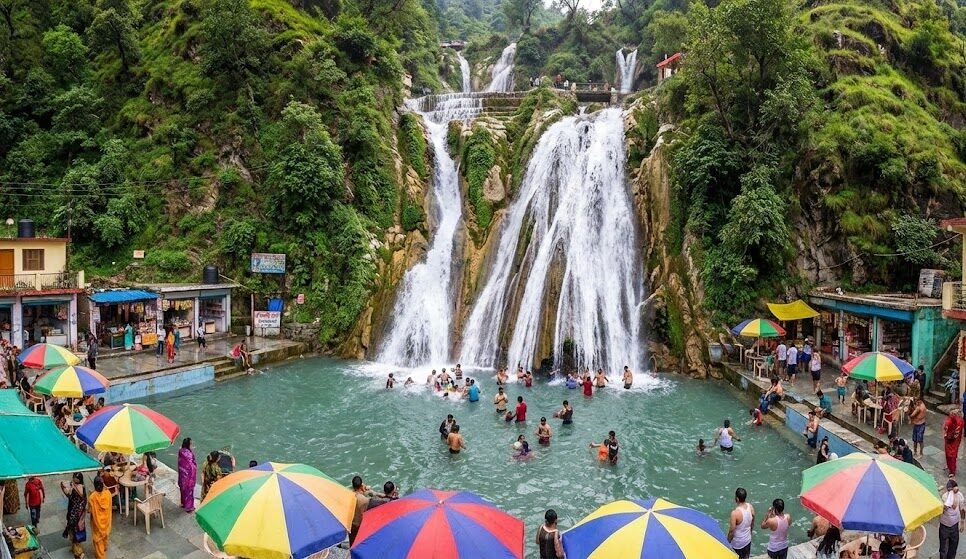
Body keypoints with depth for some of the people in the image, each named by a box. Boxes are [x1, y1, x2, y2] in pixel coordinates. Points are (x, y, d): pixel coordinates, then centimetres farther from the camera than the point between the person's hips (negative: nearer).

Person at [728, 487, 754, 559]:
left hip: (737, 542, -6)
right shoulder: (751, 507, -13)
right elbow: (752, 523, 4)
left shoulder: (735, 513, -34)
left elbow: (732, 531, -24)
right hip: (748, 539, 6)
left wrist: (728, 542, -7)